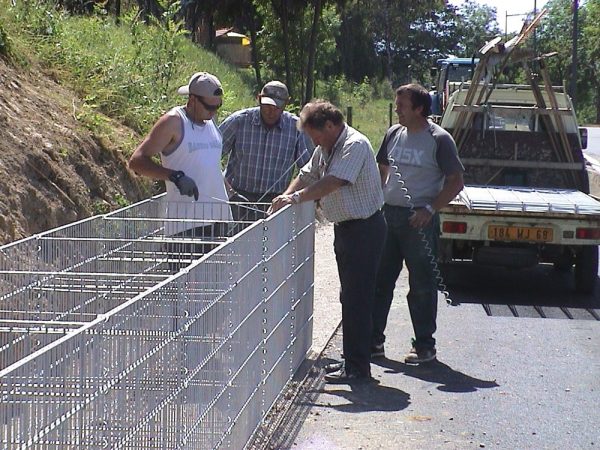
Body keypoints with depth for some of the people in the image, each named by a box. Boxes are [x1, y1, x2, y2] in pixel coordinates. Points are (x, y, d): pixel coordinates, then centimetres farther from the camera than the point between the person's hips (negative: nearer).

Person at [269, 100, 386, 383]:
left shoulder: (355, 145, -18)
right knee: (349, 297, 15)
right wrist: (287, 196, 2)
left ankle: (358, 368, -3)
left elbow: (333, 182, -29)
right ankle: (351, 360, 24)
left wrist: (297, 198, -29)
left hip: (363, 229, -10)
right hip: (345, 229, 10)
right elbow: (307, 175, 19)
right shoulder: (326, 148, 12)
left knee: (357, 299, -8)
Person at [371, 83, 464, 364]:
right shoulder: (394, 134, 9)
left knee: (422, 285, 1)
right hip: (388, 214, 6)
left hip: (419, 220, -6)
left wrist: (430, 209, -17)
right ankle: (374, 341, 19)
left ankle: (424, 346, 11)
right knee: (379, 280, 9)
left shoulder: (439, 139, -8)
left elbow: (456, 182, -8)